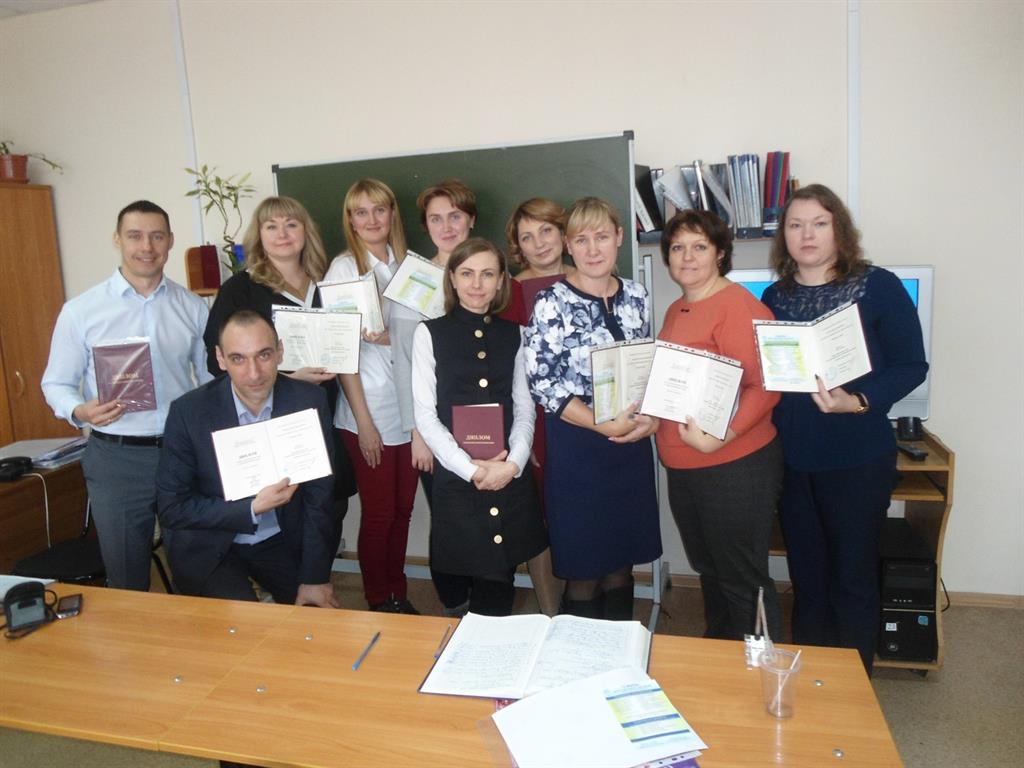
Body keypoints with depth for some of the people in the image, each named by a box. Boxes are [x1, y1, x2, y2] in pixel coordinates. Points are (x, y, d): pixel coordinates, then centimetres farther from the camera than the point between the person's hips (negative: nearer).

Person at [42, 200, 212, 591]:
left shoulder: (193, 308, 4)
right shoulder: (80, 311, -1)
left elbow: (212, 378, 8)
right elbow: (57, 383, 3)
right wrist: (80, 411, -19)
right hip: (117, 458, -1)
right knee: (127, 581, 10)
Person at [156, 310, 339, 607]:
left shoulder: (309, 401, -14)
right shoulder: (188, 412, -18)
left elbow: (318, 495, -7)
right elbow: (171, 509, -13)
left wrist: (314, 578, -6)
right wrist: (252, 508, -24)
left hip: (281, 541, 2)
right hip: (210, 548, -2)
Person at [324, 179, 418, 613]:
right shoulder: (344, 268, -4)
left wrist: (390, 337, -11)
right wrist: (364, 421, -10)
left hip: (409, 408, 4)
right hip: (369, 410, -4)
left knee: (403, 508, 12)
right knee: (379, 512, 5)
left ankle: (398, 593, 28)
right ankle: (378, 602, 23)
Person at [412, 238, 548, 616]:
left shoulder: (513, 335, 9)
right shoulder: (430, 333, 0)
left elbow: (525, 408, 7)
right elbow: (425, 414, -4)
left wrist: (512, 464, -9)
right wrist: (470, 469, -12)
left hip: (509, 477, 2)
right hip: (456, 478, -2)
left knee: (499, 584, 6)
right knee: (463, 576, 3)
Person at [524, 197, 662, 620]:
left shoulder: (637, 296, 5)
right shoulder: (552, 303, -9)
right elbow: (542, 384, -13)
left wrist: (651, 417, -6)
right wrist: (605, 426, -18)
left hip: (631, 443, 5)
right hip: (577, 446, -4)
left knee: (622, 564, 16)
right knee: (584, 572, 6)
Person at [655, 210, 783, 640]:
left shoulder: (737, 305, -16)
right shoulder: (676, 310, 13)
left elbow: (765, 387, -21)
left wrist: (719, 437, -29)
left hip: (734, 466, -9)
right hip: (682, 467, 9)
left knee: (742, 580, 5)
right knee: (708, 571, 23)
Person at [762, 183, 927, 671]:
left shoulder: (879, 287, -6)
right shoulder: (775, 297, 6)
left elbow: (911, 367, -8)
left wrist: (858, 402, -23)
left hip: (858, 460, -3)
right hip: (791, 460, 4)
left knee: (852, 580, 8)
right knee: (807, 579, 15)